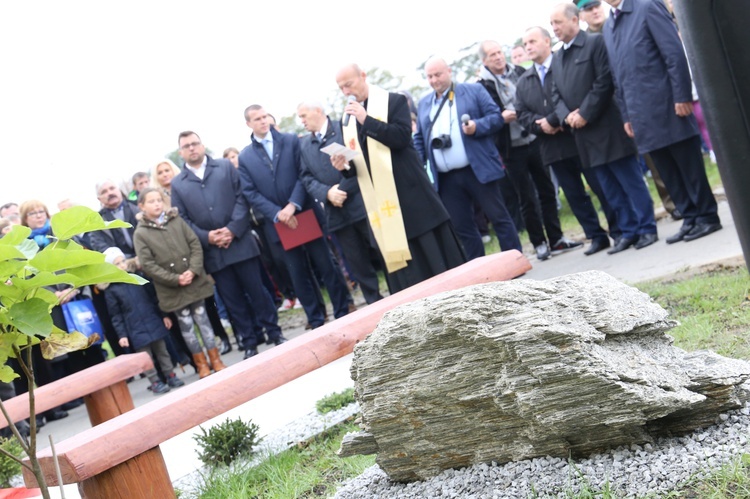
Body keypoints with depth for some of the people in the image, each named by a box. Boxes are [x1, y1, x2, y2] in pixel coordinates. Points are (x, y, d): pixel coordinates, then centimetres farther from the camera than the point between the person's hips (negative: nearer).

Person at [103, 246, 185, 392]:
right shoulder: (112, 291, -6)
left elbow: (153, 298, 9)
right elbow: (116, 316, -4)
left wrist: (164, 315, 8)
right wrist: (122, 335, -8)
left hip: (154, 324, 3)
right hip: (136, 331, -3)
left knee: (162, 352, 12)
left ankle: (171, 376, 22)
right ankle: (155, 382, 14)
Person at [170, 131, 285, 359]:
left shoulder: (226, 167, 6)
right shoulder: (177, 184, 9)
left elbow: (242, 198, -1)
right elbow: (182, 219, 3)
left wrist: (233, 230, -13)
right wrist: (206, 237, -12)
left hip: (240, 242, -1)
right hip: (212, 252, 1)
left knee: (257, 290, 3)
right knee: (232, 300, 6)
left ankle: (274, 333, 16)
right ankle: (250, 342, 15)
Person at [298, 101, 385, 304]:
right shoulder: (304, 144, 14)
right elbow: (307, 178, 7)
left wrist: (343, 188, -17)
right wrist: (327, 193, -13)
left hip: (363, 203, -4)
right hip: (338, 213, 5)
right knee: (359, 265, 8)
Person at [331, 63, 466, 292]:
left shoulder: (394, 101, 0)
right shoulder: (347, 121, 15)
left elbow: (401, 136, -15)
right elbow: (356, 165, 16)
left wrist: (366, 120, -15)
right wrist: (344, 166, -7)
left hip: (409, 192, -4)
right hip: (378, 201, 4)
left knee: (434, 255, 1)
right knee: (401, 267, 2)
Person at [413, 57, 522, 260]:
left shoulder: (474, 90, 3)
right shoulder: (424, 103, 16)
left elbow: (496, 117, -1)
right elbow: (419, 138, 19)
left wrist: (477, 127, -19)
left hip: (479, 169, -4)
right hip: (446, 178, 4)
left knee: (499, 217, 1)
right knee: (462, 227, 7)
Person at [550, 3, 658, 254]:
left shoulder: (596, 42, -6)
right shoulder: (556, 58, 16)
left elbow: (604, 82, -14)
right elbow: (556, 94, 14)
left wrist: (584, 114, -16)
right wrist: (567, 115, -6)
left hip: (607, 127, -7)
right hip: (584, 133, 7)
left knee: (631, 181, 0)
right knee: (611, 189, 10)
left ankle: (647, 229, 7)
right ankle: (628, 232, 17)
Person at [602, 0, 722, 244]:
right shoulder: (608, 28, 16)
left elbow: (675, 53, -10)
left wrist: (682, 96, -15)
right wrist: (627, 115, 14)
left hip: (667, 105, -6)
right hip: (643, 114, 6)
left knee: (689, 165, 1)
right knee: (668, 172, 8)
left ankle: (707, 216, 11)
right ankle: (690, 219, 16)